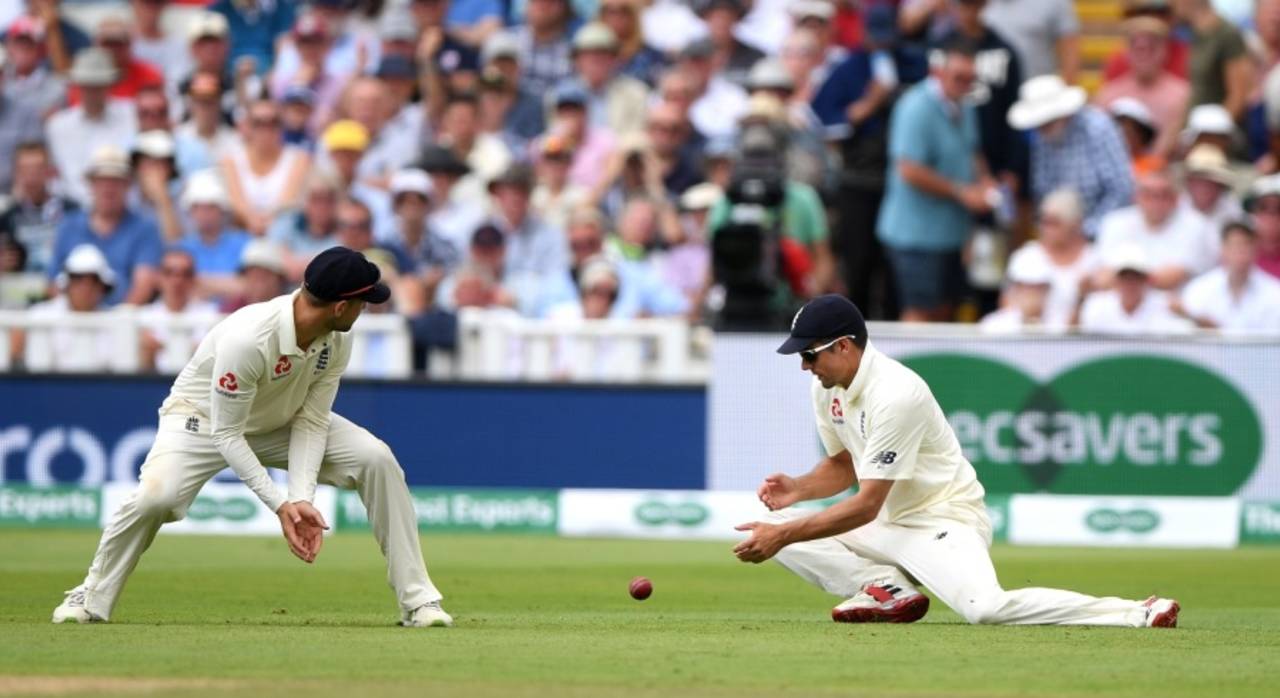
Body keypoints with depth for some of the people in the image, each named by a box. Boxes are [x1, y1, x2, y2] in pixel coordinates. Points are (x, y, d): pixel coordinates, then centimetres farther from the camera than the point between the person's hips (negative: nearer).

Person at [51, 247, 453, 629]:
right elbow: (226, 435, -31)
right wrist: (279, 504, -35)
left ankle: (416, 599, -6)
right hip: (204, 418, -5)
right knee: (156, 494, -34)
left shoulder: (337, 341, -18)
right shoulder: (248, 338, -38)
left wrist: (302, 497, -26)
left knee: (376, 459, -15)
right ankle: (93, 597, -8)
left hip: (282, 423, 5)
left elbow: (310, 422, -13)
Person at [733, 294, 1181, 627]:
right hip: (889, 525, 9)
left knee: (985, 606, -36)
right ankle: (888, 589, -8)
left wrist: (784, 535, -26)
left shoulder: (893, 394, -25)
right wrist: (797, 488, -2)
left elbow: (866, 505, -25)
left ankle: (1135, 613, -28)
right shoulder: (828, 389, 3)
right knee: (776, 528, -2)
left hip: (944, 521, -9)